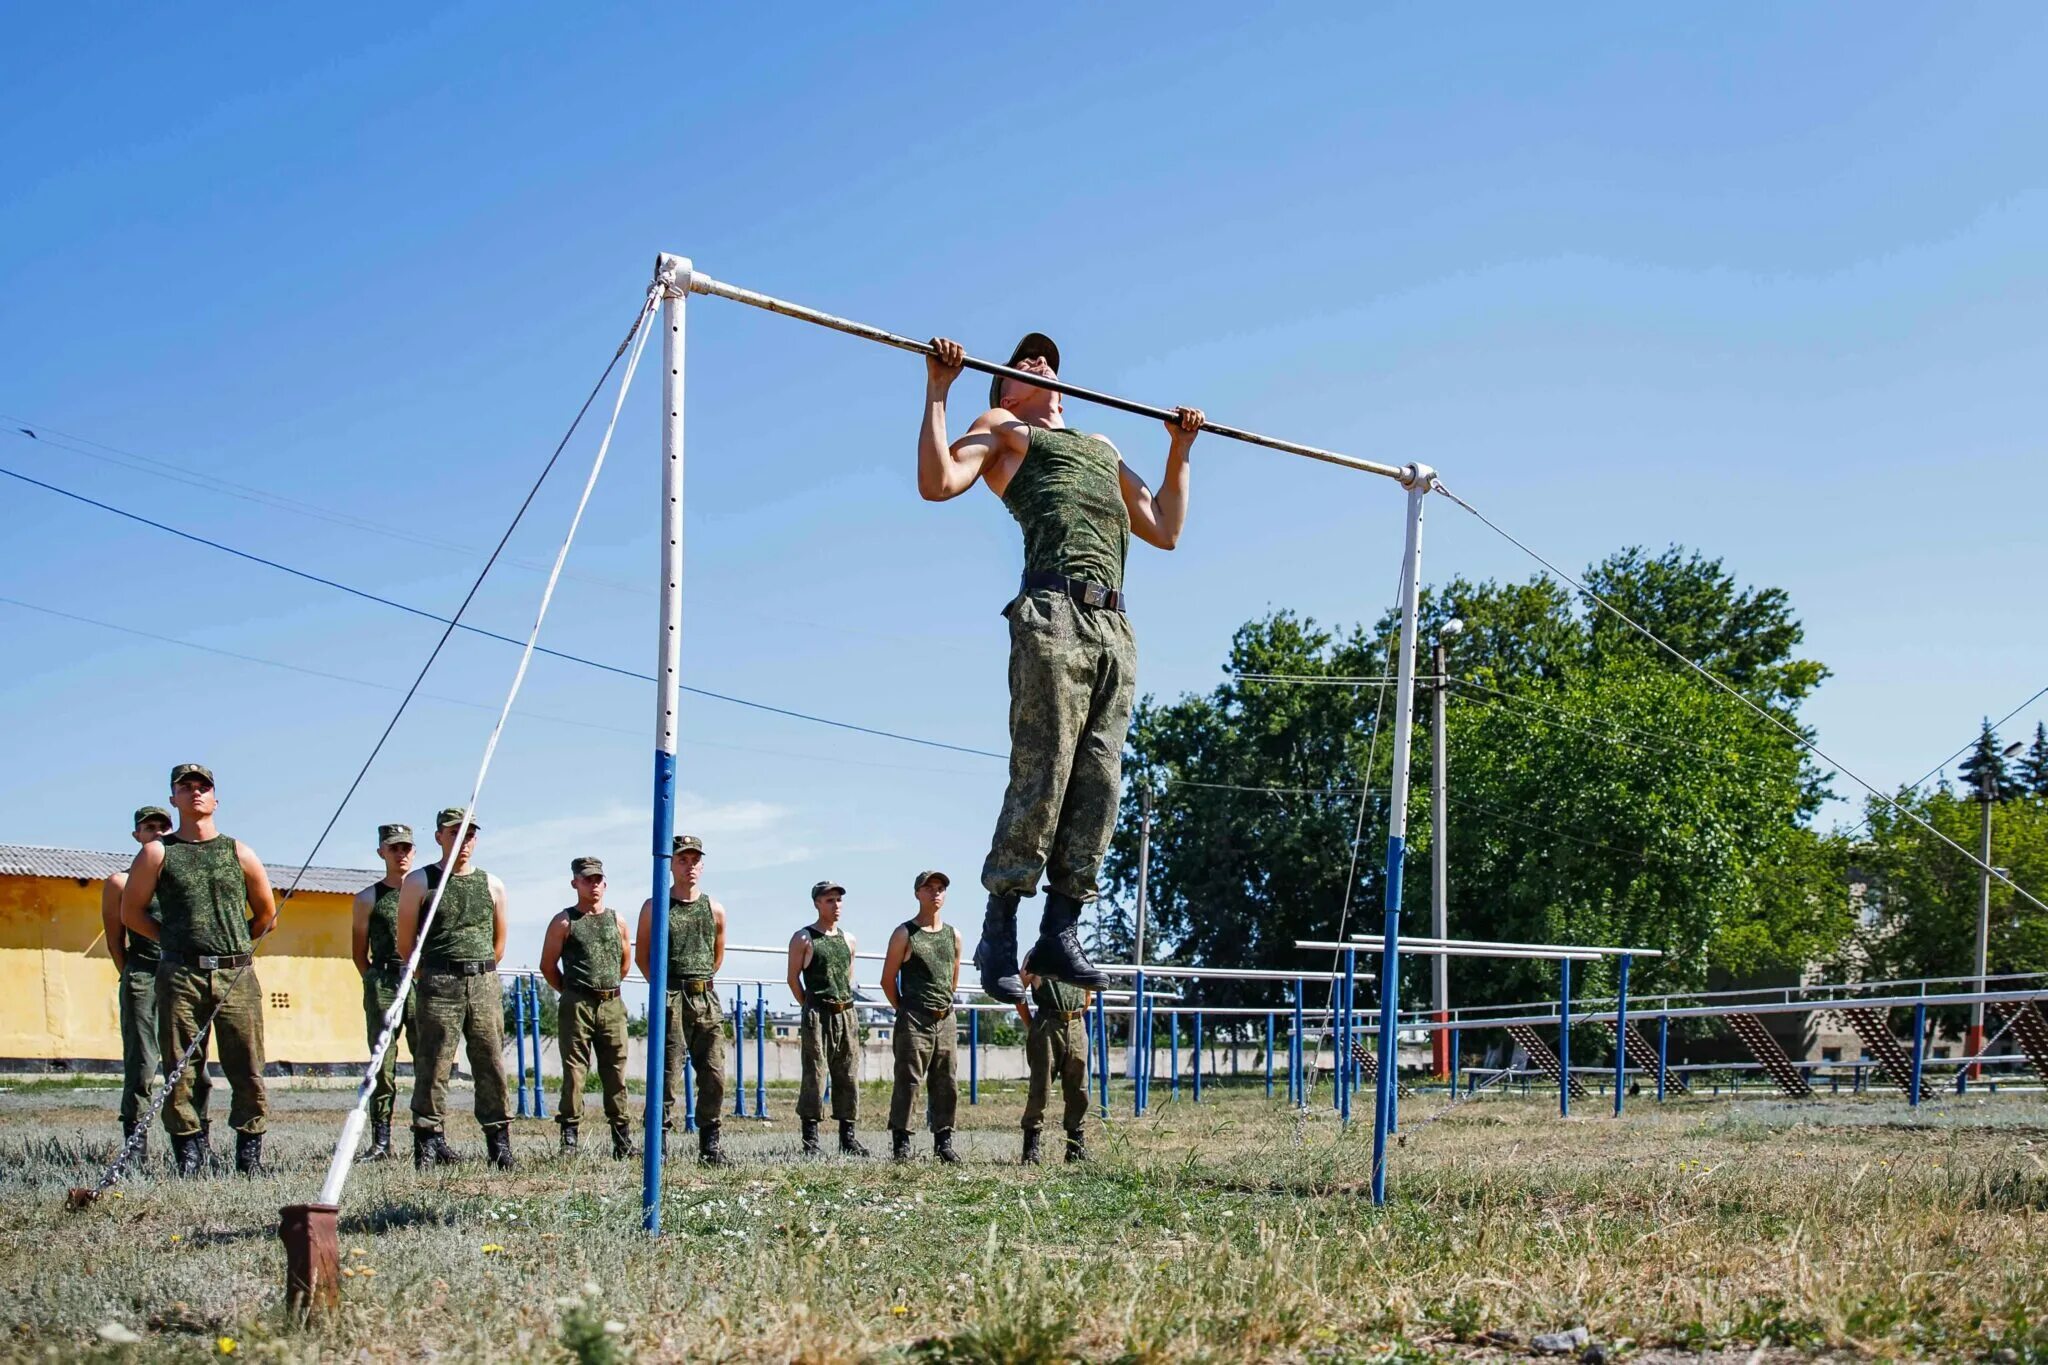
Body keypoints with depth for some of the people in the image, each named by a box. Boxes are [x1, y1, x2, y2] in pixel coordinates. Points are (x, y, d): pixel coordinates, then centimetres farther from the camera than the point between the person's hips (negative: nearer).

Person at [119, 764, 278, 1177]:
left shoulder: (240, 854, 14)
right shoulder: (157, 854, 9)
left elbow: (267, 913, 22)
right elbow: (131, 912, 12)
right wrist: (173, 941, 7)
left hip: (237, 976, 1)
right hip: (180, 976, -1)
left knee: (247, 1072, -3)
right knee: (179, 1071, -3)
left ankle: (250, 1155, 6)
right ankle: (189, 1155, 5)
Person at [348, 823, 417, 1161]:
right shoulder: (368, 898, 10)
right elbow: (359, 951, 14)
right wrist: (377, 981, 5)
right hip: (382, 984, 0)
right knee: (382, 1063, -2)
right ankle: (380, 1141, 0)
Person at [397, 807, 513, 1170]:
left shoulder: (492, 885, 14)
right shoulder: (419, 882, 4)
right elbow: (406, 943, 5)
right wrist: (430, 978, 7)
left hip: (485, 984, 3)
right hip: (439, 985, -3)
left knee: (491, 1064, 1)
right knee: (433, 1065, -6)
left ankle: (499, 1140, 5)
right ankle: (429, 1140, -3)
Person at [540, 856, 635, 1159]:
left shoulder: (617, 920, 12)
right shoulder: (564, 922, 2)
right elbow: (548, 965, 5)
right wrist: (571, 992, 7)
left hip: (613, 1006, 3)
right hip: (576, 1006, -3)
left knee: (616, 1071, 3)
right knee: (574, 1070, -5)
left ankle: (623, 1138, 5)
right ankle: (569, 1135, -2)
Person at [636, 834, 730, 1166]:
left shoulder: (714, 910, 11)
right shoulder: (654, 907, 4)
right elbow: (642, 955, 9)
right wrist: (665, 985, 4)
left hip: (707, 999, 3)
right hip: (670, 999, -3)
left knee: (714, 1075, 1)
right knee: (668, 1076, -7)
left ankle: (710, 1145, 9)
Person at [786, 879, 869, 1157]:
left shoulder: (848, 939, 16)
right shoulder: (803, 939, -1)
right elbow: (793, 978, -1)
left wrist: (846, 1004, 14)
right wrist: (808, 1007, -2)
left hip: (847, 1014, 6)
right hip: (818, 1015, -6)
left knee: (848, 1076, 5)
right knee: (815, 1075, -8)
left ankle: (848, 1137, 9)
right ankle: (810, 1140, -6)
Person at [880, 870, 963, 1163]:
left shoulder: (953, 935, 14)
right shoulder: (904, 934, -1)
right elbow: (888, 980, 1)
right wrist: (904, 1011, 3)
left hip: (945, 1021, 5)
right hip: (914, 1021, -5)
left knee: (946, 1085, 5)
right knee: (908, 1081, -8)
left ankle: (943, 1142, 11)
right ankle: (901, 1142, -5)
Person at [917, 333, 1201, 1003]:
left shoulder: (1101, 447, 35)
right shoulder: (1001, 427, 19)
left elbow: (1165, 530, 34)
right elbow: (938, 483, 1)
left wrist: (1180, 449, 36)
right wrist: (938, 391, 2)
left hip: (1114, 623, 6)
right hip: (1054, 611, -6)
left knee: (1098, 780, -2)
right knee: (1040, 775, -12)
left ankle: (1061, 931, 0)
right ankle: (999, 933, -8)